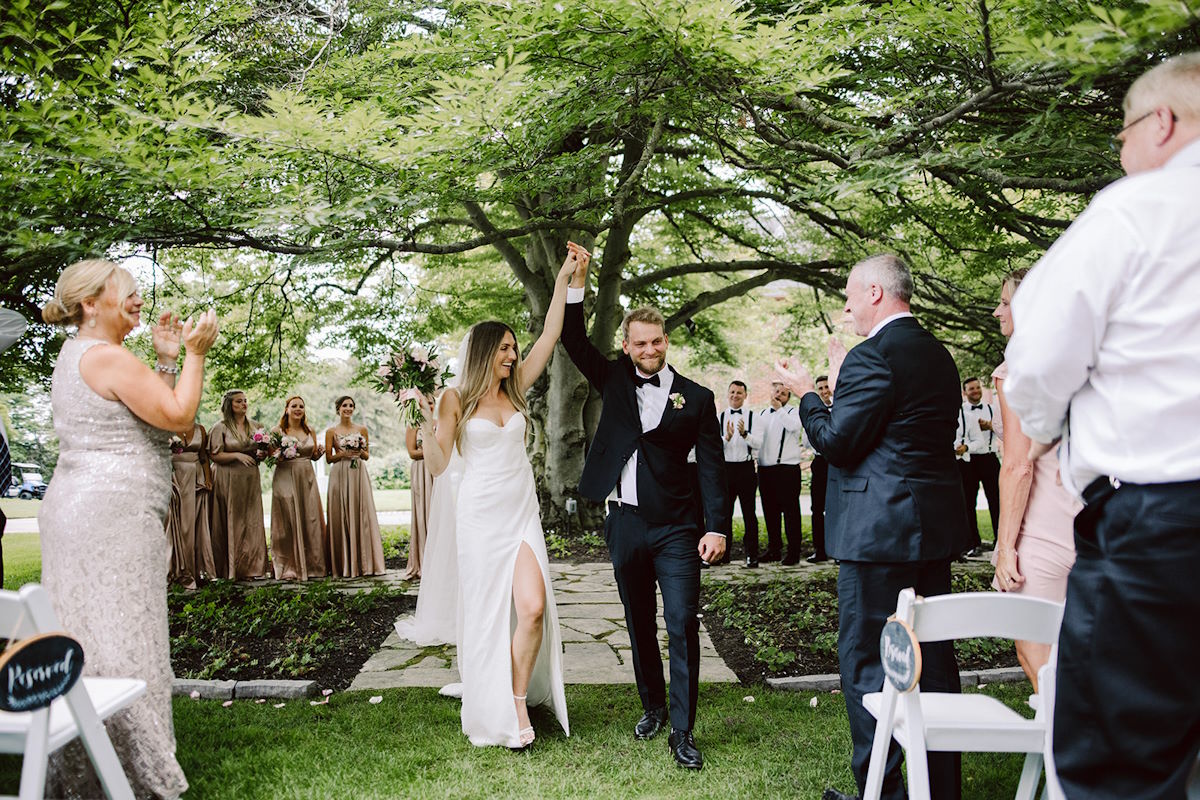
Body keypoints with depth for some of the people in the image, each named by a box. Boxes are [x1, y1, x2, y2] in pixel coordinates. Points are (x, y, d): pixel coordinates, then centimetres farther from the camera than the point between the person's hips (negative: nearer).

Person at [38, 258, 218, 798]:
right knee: (119, 642, -5)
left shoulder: (76, 354, 19)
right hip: (110, 515, -10)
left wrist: (166, 358, 13)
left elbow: (147, 415, 19)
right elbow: (177, 415, -16)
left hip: (78, 508, 10)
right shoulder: (108, 357, -14)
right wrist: (195, 354, -6)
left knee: (90, 642, 14)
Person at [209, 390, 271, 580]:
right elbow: (214, 455, -8)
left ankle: (248, 567, 7)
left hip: (250, 480, 5)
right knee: (231, 523, -3)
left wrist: (261, 455, 0)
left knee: (251, 522, 2)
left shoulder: (253, 427, 13)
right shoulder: (221, 427, -2)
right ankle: (231, 569, 3)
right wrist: (237, 455, -17)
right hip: (229, 480, -5)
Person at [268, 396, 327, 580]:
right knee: (288, 522, -4)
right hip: (285, 479, -4)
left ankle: (312, 565, 11)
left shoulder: (310, 432, 11)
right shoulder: (277, 431, 0)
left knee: (310, 520, 3)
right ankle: (288, 568, 3)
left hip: (307, 478, 4)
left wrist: (319, 452, -2)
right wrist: (280, 456, -18)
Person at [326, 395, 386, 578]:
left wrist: (360, 451, -8)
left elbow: (367, 456, 12)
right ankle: (344, 564, 5)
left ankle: (365, 562, 4)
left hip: (359, 475, 1)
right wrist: (344, 453, -13)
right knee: (341, 517, -2)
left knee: (362, 514, -2)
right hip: (340, 475, -1)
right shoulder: (331, 431, 5)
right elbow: (329, 458, 3)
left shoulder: (362, 429, 10)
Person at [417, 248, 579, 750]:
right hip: (480, 516, -3)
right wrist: (424, 419, -18)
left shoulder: (515, 388, 9)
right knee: (488, 612, 4)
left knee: (533, 607, -11)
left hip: (522, 514, 3)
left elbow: (550, 335, 6)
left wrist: (563, 277, 5)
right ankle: (494, 713, 20)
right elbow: (438, 464, -4)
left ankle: (520, 700, 8)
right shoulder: (457, 398, -1)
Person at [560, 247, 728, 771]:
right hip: (625, 525, 3)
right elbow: (573, 340, 0)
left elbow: (711, 466, -2)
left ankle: (682, 732, 3)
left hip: (676, 530, -3)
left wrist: (717, 527, -10)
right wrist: (577, 280, -11)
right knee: (640, 626, 15)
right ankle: (652, 707, 32)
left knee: (682, 627, -6)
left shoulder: (695, 397, 1)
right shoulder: (615, 381, 8)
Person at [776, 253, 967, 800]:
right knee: (934, 657, 16)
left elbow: (837, 441, -17)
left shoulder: (873, 355, -15)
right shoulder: (939, 355, 13)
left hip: (881, 529, -9)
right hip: (937, 527, 9)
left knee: (865, 659, 1)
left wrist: (807, 394, 0)